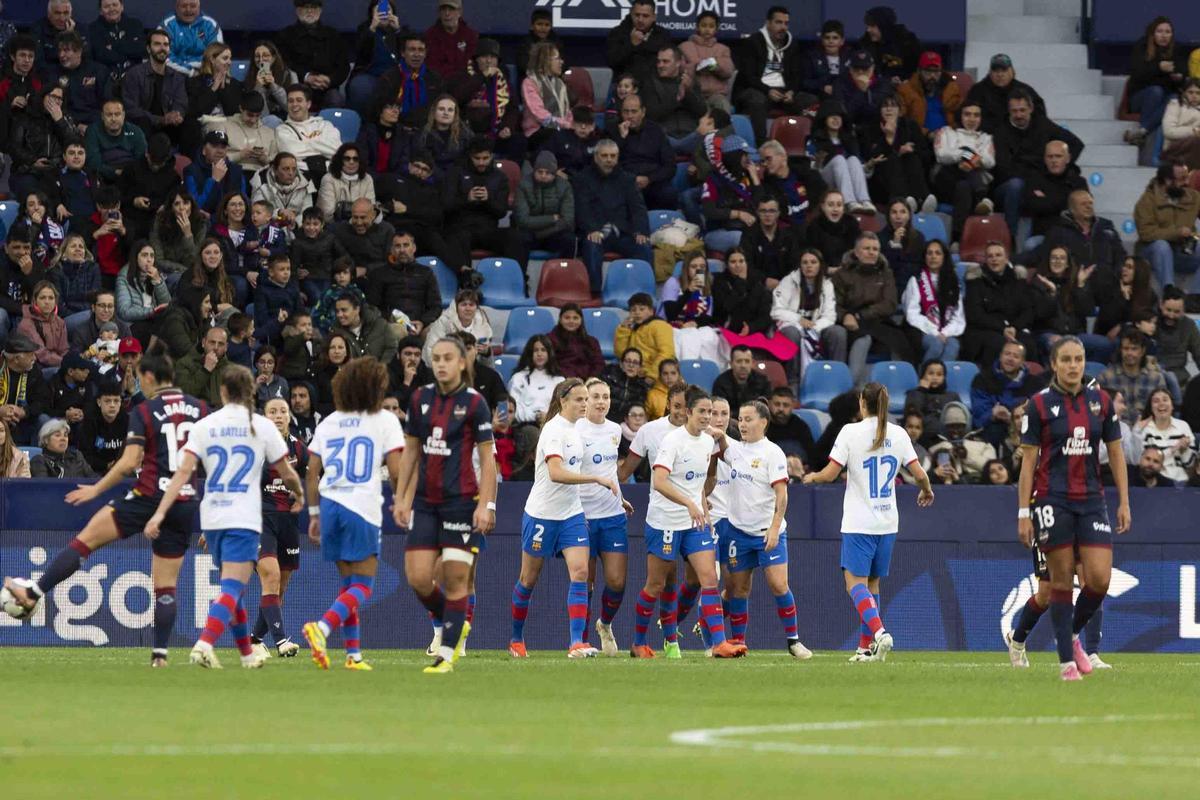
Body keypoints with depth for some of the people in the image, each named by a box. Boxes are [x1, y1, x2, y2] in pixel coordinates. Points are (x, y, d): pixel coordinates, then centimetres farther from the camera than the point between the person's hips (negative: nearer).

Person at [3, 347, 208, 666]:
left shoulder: (143, 412, -5)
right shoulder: (200, 409, 7)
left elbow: (129, 462, -11)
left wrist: (96, 490, 0)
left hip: (149, 496, -5)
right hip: (186, 505, 5)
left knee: (84, 540, 5)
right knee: (166, 586, 8)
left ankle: (34, 592, 4)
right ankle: (160, 653, 3)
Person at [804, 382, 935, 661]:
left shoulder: (851, 432, -8)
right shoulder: (898, 434, 2)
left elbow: (831, 473, -10)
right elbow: (919, 473, 1)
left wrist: (812, 477, 12)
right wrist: (927, 492, 23)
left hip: (858, 523, -5)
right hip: (887, 522, 5)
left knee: (855, 583, -6)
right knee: (872, 583, 14)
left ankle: (879, 632, -28)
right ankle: (867, 646, 13)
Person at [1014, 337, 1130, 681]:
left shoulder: (1100, 401, 6)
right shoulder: (1040, 404, -3)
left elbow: (1116, 453, 11)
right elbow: (1028, 460, -3)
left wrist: (1124, 502, 5)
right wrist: (1023, 513, -7)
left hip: (1091, 499, 3)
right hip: (1053, 501, -3)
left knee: (1099, 579, -8)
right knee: (1062, 580, -1)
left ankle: (1074, 634, 19)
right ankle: (1067, 661, 6)